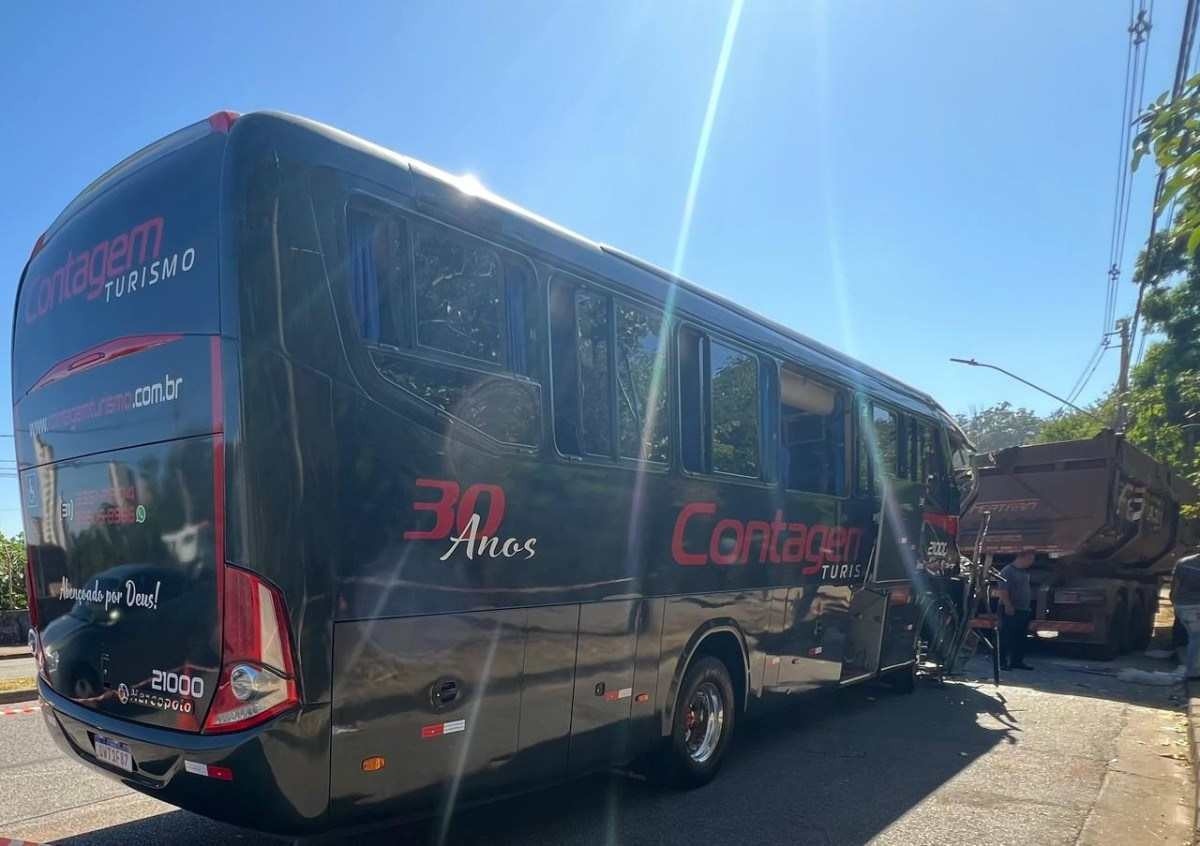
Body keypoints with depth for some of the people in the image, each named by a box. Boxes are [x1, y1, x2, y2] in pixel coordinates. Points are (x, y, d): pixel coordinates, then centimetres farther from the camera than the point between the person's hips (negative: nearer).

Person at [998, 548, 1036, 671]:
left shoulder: (1025, 572, 16)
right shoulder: (1008, 571, -12)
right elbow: (1003, 590, -19)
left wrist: (1029, 607, 21)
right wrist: (1008, 606, -24)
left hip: (1024, 610, 9)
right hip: (1010, 611, -9)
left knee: (1021, 638, 11)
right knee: (1006, 637, -6)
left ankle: (1017, 661, 19)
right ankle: (1002, 662, -3)